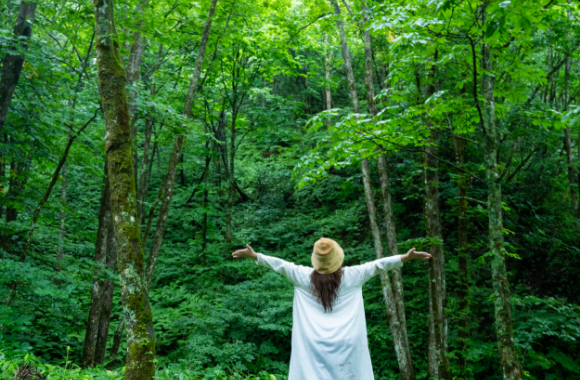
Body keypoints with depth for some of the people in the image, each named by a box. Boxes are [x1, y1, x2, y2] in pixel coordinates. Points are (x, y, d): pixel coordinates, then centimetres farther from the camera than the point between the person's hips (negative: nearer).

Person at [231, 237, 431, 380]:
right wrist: (406, 257, 8)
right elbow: (377, 265, 1)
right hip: (346, 345, 0)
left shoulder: (304, 277, -3)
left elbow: (280, 264, 7)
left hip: (314, 347, 1)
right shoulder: (351, 276, -5)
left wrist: (254, 256, 18)